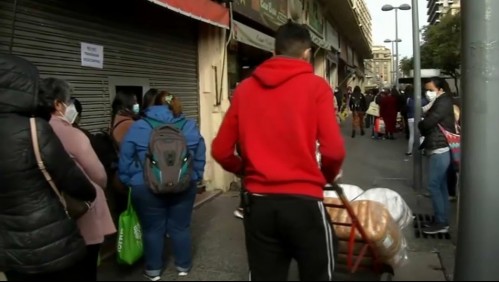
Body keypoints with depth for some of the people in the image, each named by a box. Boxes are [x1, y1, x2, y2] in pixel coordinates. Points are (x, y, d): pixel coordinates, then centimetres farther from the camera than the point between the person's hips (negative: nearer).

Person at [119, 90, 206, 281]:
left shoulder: (137, 128, -5)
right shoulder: (190, 126, 0)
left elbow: (125, 161, -1)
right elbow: (200, 158, 5)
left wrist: (129, 183, 10)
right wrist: (194, 179, 15)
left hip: (147, 189, -1)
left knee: (152, 229, 13)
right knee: (180, 227, 14)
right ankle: (184, 266, 29)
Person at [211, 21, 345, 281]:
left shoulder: (245, 88, 4)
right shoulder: (316, 86, -4)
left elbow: (220, 150, 4)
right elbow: (334, 150, -12)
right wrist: (325, 178, 8)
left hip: (258, 202, 4)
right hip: (303, 201, -3)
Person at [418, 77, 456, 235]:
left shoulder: (444, 102, -13)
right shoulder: (439, 103, 18)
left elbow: (427, 123, -19)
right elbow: (432, 125, 16)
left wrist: (421, 125, 1)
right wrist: (424, 128, -3)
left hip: (439, 150, -10)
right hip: (439, 150, 10)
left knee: (433, 186, -7)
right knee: (441, 186, 11)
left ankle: (441, 223, -1)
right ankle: (443, 221, 18)